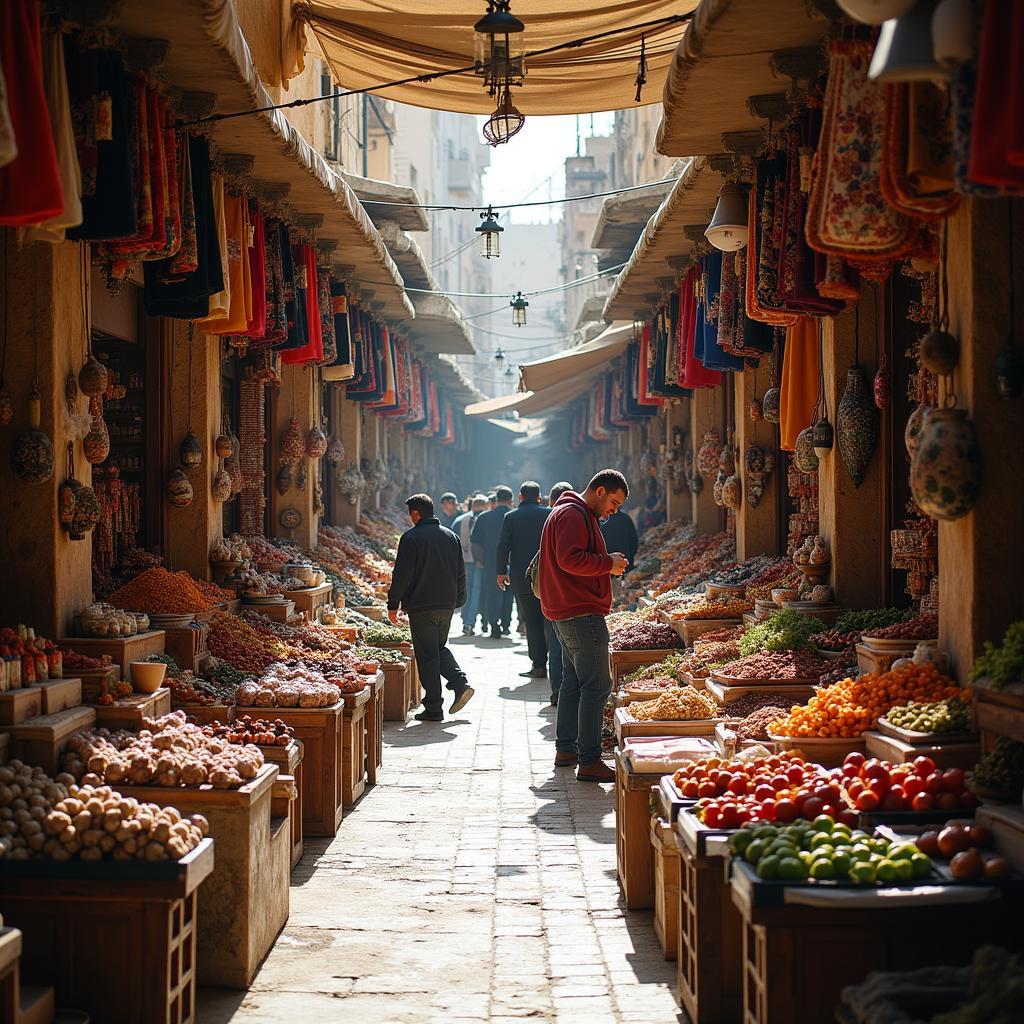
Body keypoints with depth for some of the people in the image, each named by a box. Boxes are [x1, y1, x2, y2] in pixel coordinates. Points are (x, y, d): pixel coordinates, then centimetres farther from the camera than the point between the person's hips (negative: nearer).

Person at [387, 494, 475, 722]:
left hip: (421, 606, -6)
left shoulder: (411, 538, -9)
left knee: (427, 655, 0)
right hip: (447, 605, 6)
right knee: (439, 647, 22)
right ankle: (460, 682, 1)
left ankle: (434, 708, 1)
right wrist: (458, 600, 24)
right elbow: (461, 573, 15)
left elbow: (402, 575, -12)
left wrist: (393, 604, -4)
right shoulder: (451, 536, 11)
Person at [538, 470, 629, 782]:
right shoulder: (573, 514, -14)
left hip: (566, 613, 11)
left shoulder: (571, 512, 20)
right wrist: (608, 563, -15)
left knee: (573, 682, 19)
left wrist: (608, 563, 12)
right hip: (582, 613, -11)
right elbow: (570, 559, -25)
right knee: (596, 686, -11)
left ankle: (566, 749, 27)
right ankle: (589, 762, -12)